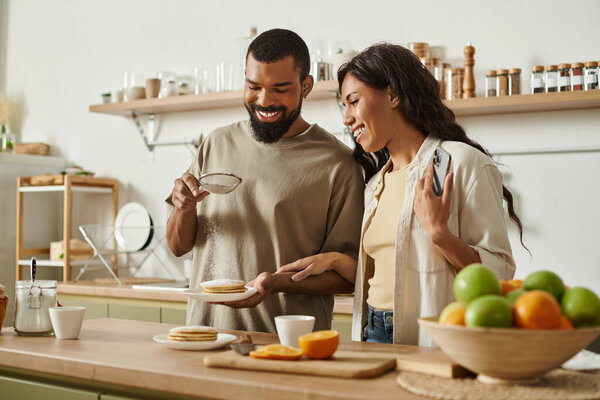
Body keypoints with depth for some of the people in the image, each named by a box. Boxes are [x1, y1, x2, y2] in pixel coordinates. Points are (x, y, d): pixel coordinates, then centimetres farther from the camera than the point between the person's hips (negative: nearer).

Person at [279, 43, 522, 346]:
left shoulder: (462, 163, -5)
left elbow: (499, 271, -9)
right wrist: (336, 260, 9)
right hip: (374, 335, 5)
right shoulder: (376, 184, 16)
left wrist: (439, 233, -20)